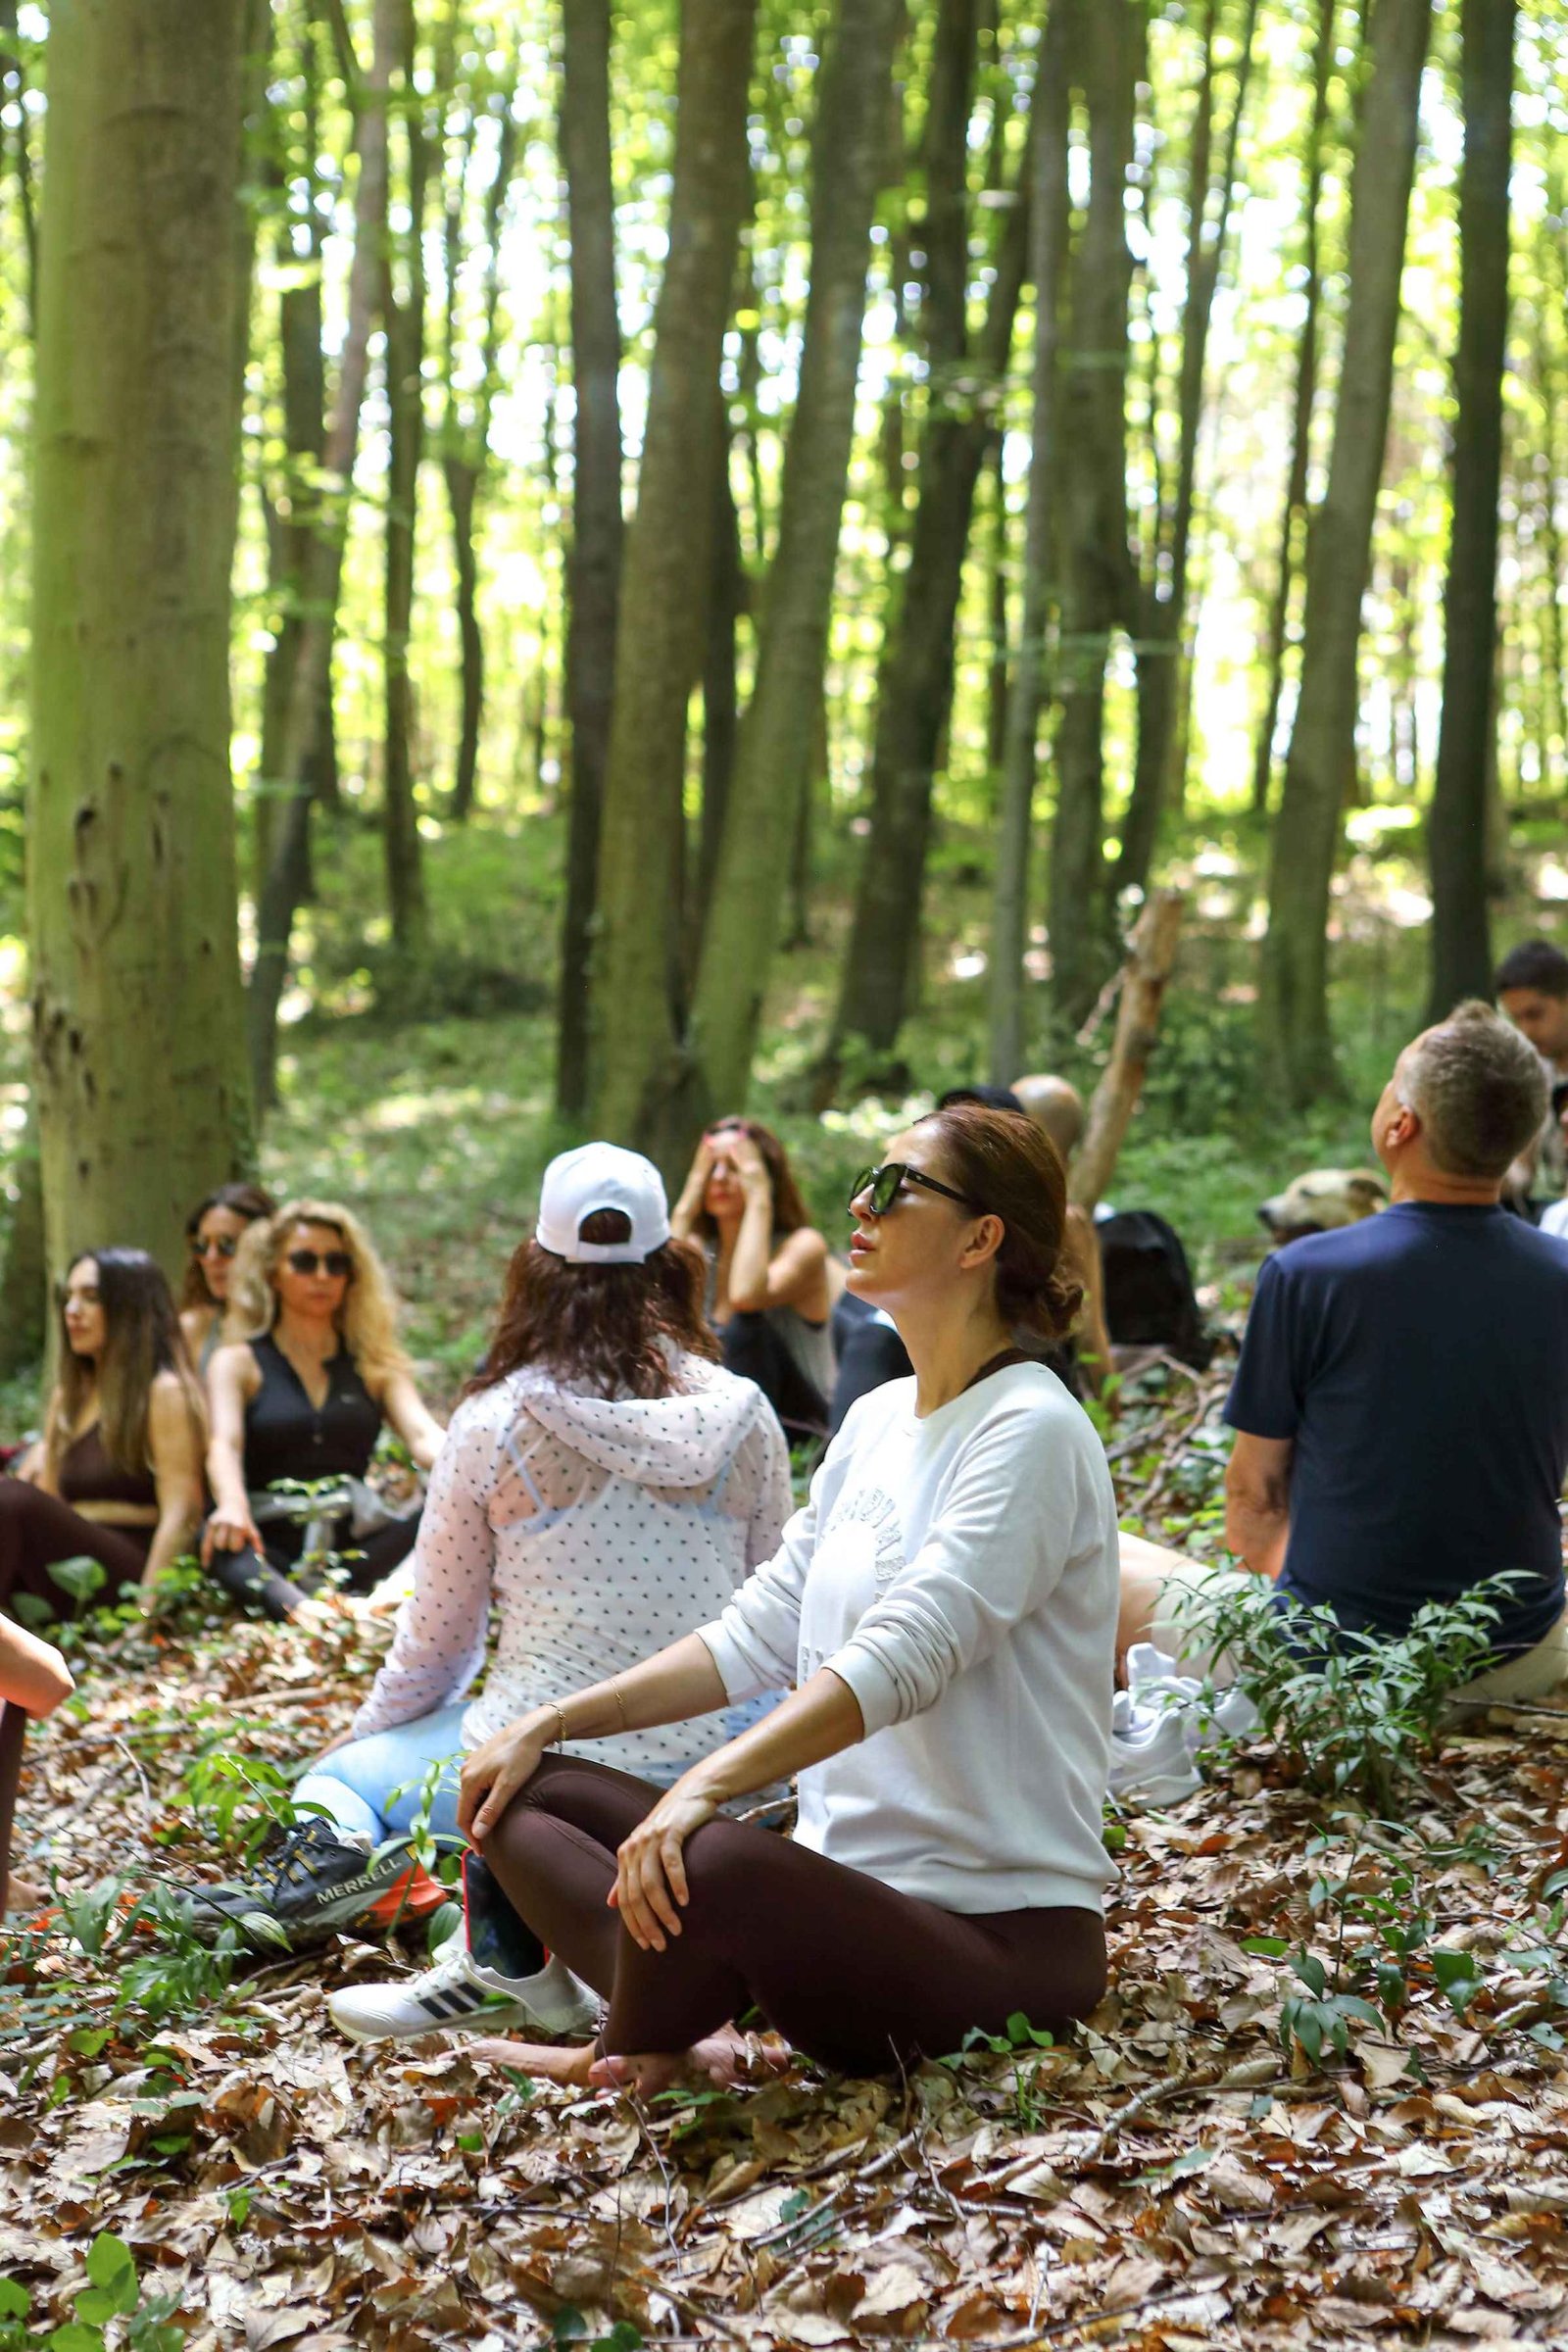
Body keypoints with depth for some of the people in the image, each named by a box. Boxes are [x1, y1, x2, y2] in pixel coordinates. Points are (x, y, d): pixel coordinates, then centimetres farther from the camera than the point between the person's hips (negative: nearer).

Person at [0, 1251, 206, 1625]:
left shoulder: (165, 1393, 1)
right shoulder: (67, 1398, 24)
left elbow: (181, 1515, -8)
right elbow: (47, 1501, 19)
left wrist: (145, 1606, -18)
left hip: (128, 1576, -6)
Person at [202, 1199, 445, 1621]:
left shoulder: (376, 1365, 18)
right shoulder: (238, 1363, 10)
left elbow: (422, 1435, 0)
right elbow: (224, 1446, -9)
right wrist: (232, 1507, -33)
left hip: (355, 1550, 2)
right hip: (269, 1550, -2)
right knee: (219, 1538, -35)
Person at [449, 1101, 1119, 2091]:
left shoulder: (1031, 1433, -14)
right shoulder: (878, 1419, 15)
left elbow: (907, 1654, -27)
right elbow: (757, 1636, 16)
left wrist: (707, 1784, -38)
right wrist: (550, 1722, 8)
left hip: (1000, 1931, -9)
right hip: (852, 1882, 9)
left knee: (710, 1861, -36)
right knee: (525, 1792, 5)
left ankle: (632, 2058, -5)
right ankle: (688, 2030, -15)